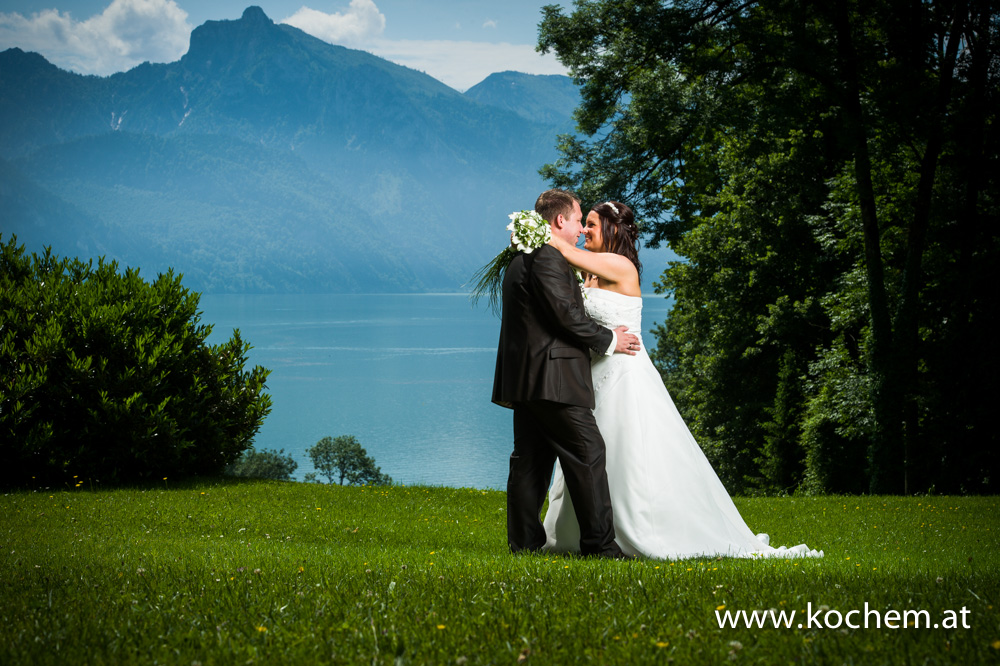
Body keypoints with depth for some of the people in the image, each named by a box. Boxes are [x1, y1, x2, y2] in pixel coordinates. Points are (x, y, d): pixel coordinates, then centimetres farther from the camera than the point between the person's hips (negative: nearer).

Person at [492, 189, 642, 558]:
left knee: (531, 459, 9)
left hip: (524, 378, 11)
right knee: (587, 453, -7)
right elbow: (566, 314, -17)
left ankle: (524, 541, 10)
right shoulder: (547, 256, -12)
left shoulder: (521, 258, 21)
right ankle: (599, 543, -7)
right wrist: (608, 340, -5)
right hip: (552, 378, -11)